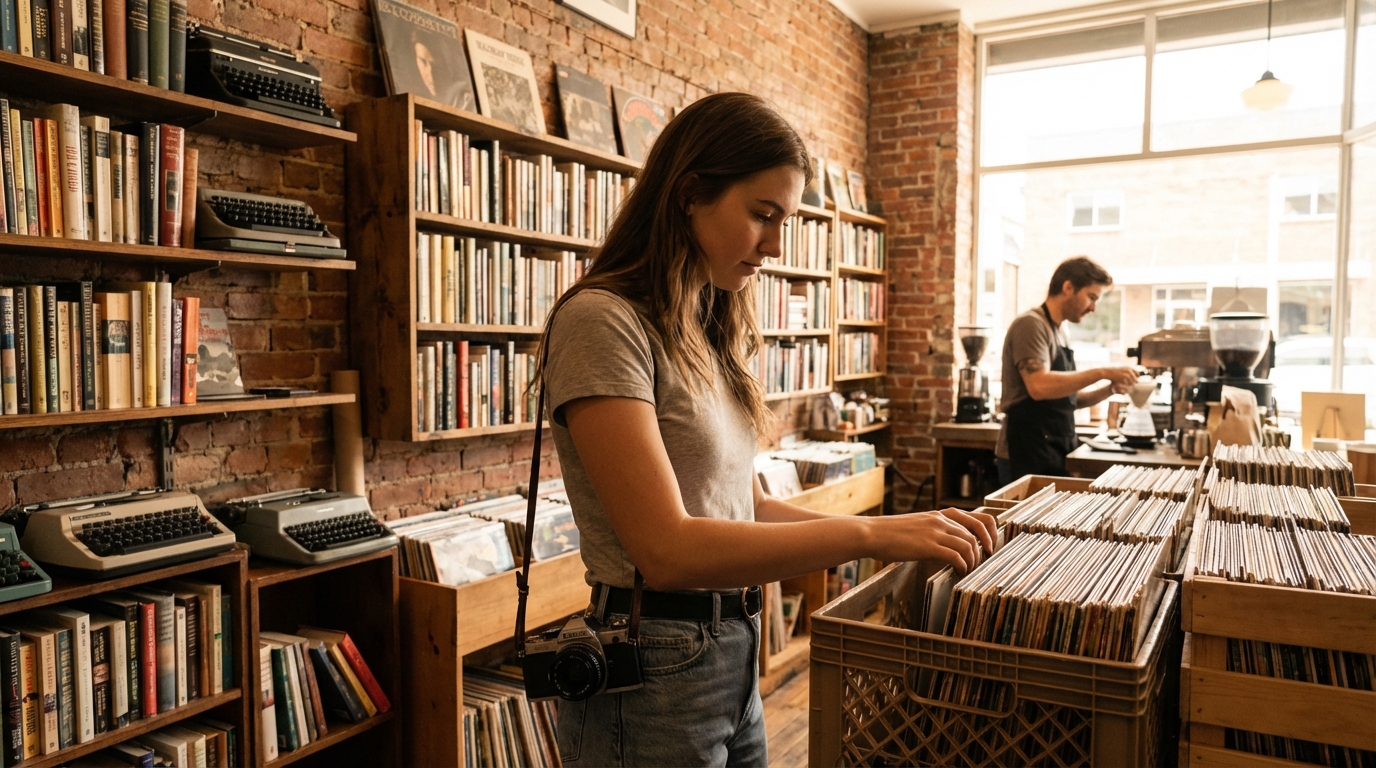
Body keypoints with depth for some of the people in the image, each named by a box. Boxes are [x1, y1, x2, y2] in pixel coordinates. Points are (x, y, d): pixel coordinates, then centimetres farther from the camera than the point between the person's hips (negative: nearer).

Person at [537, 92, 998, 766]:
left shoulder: (709, 332, 8)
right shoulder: (601, 322, -18)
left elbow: (746, 505, 9)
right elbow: (668, 549, -25)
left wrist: (910, 532, 1)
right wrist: (870, 534, -22)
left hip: (735, 657, 8)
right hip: (652, 676, -7)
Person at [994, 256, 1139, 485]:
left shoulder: (1059, 333, 16)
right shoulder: (1031, 324, -12)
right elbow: (1040, 387, -26)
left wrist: (1109, 388, 4)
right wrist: (1101, 373, -21)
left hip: (1056, 454, 9)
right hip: (1029, 455, -9)